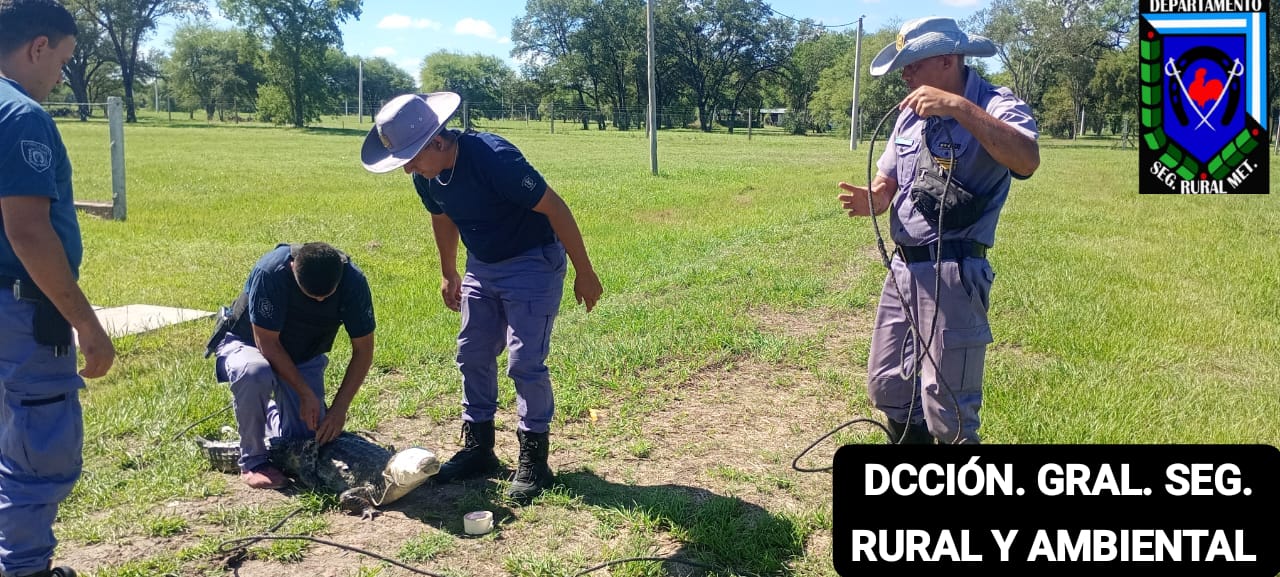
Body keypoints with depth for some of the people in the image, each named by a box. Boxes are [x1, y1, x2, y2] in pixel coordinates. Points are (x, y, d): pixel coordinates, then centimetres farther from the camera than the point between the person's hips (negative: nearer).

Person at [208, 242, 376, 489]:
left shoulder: (353, 280, -24)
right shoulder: (270, 272, -33)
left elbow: (363, 350, -17)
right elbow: (267, 343, -26)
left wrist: (339, 408, -23)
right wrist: (306, 394, -27)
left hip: (304, 357, 3)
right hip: (247, 343, -3)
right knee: (255, 372, -39)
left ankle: (273, 414, 29)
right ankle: (253, 461, -16)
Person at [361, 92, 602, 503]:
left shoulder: (494, 158, -31)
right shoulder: (426, 177, -8)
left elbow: (554, 207, -25)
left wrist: (584, 272, -20)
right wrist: (449, 274, 25)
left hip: (533, 263, -7)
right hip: (482, 265, 8)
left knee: (525, 362, -9)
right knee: (472, 356, 9)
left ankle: (534, 461, 5)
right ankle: (478, 449, 23)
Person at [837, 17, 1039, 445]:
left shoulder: (995, 105, -11)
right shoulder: (912, 112, 12)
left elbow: (1027, 161, -31)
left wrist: (960, 108, -34)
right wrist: (870, 200, -6)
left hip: (953, 274, -8)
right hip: (902, 268, 8)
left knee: (947, 410, -7)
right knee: (888, 388, 18)